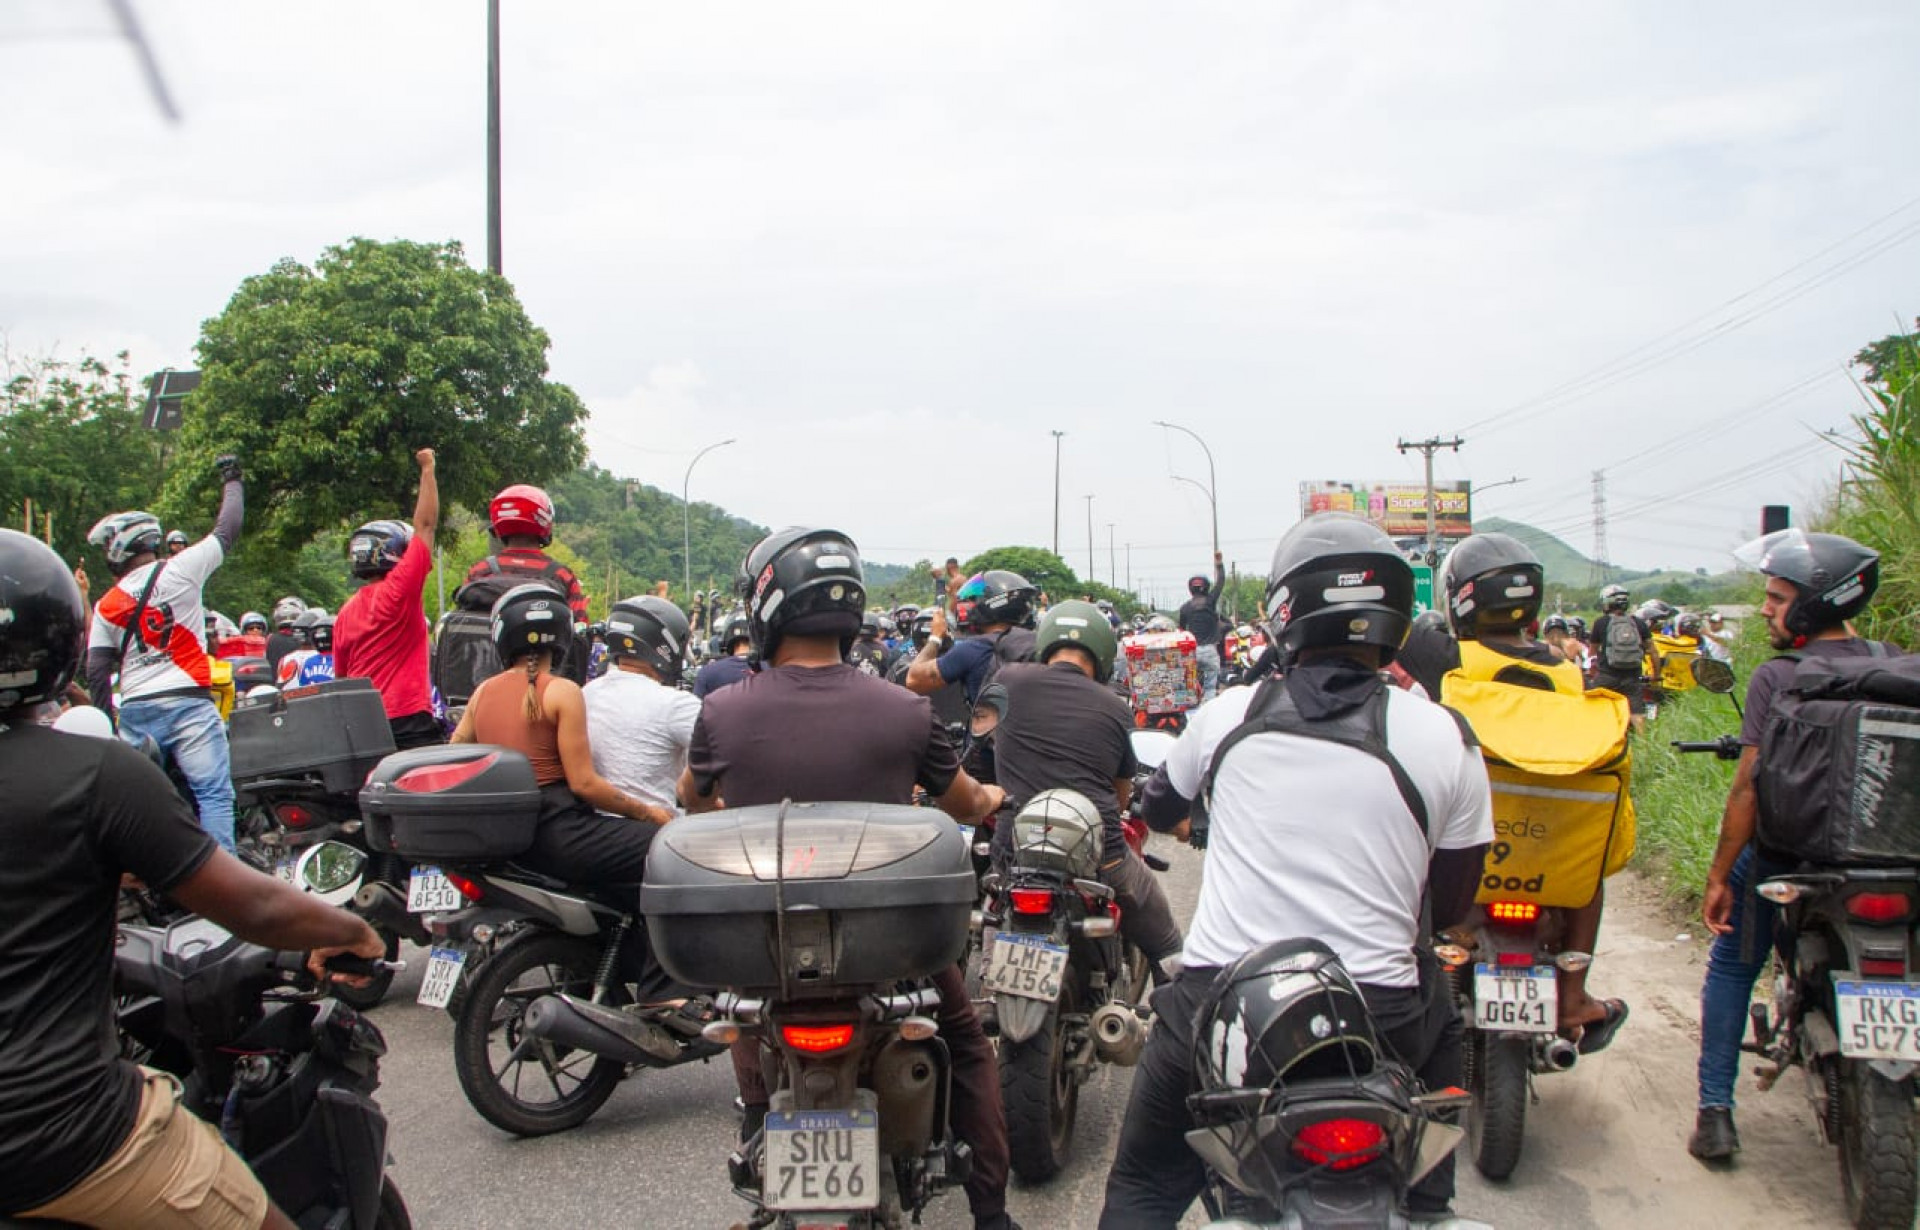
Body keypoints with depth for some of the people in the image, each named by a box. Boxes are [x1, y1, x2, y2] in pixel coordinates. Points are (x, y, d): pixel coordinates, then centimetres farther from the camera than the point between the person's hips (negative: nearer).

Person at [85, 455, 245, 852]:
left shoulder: (106, 606, 10)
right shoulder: (180, 570, 0)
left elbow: (96, 671, 7)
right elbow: (226, 531, 9)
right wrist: (231, 481, 24)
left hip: (135, 711, 4)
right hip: (189, 704, -4)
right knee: (214, 795, -9)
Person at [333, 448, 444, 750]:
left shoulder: (345, 613, 13)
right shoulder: (400, 589, -9)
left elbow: (342, 676, 18)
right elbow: (425, 523, -5)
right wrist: (428, 468, 5)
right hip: (408, 722, -8)